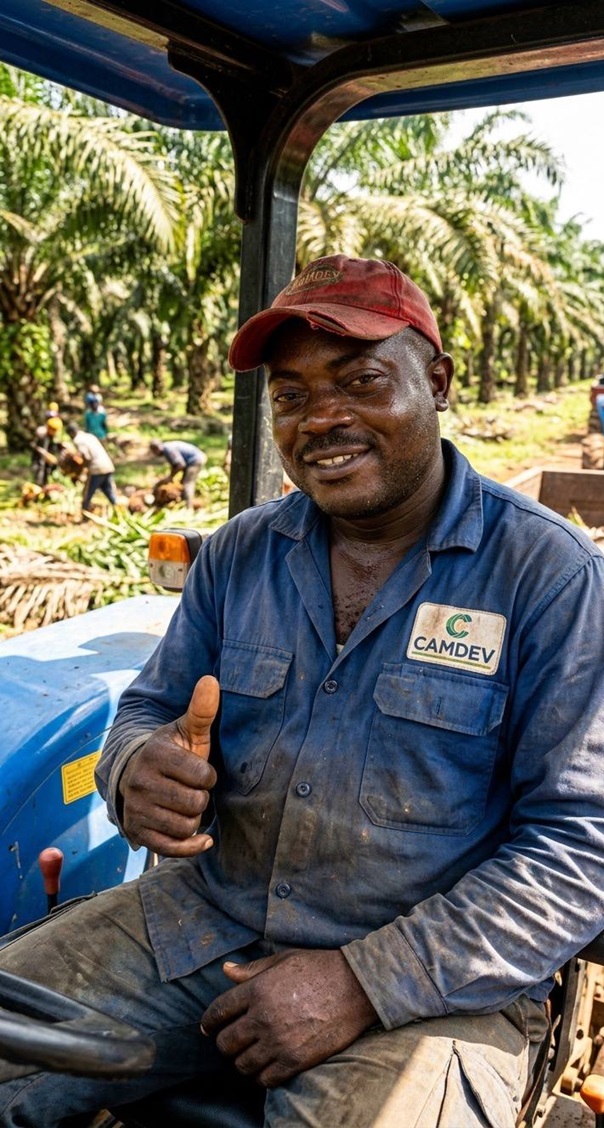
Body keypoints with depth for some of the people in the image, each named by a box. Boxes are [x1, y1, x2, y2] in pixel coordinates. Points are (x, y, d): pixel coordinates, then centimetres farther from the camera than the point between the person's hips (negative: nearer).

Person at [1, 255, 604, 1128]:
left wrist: (363, 982, -19)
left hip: (432, 982, -3)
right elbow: (151, 708, 11)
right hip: (208, 920, 4)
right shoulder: (237, 554, 4)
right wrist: (141, 770, -15)